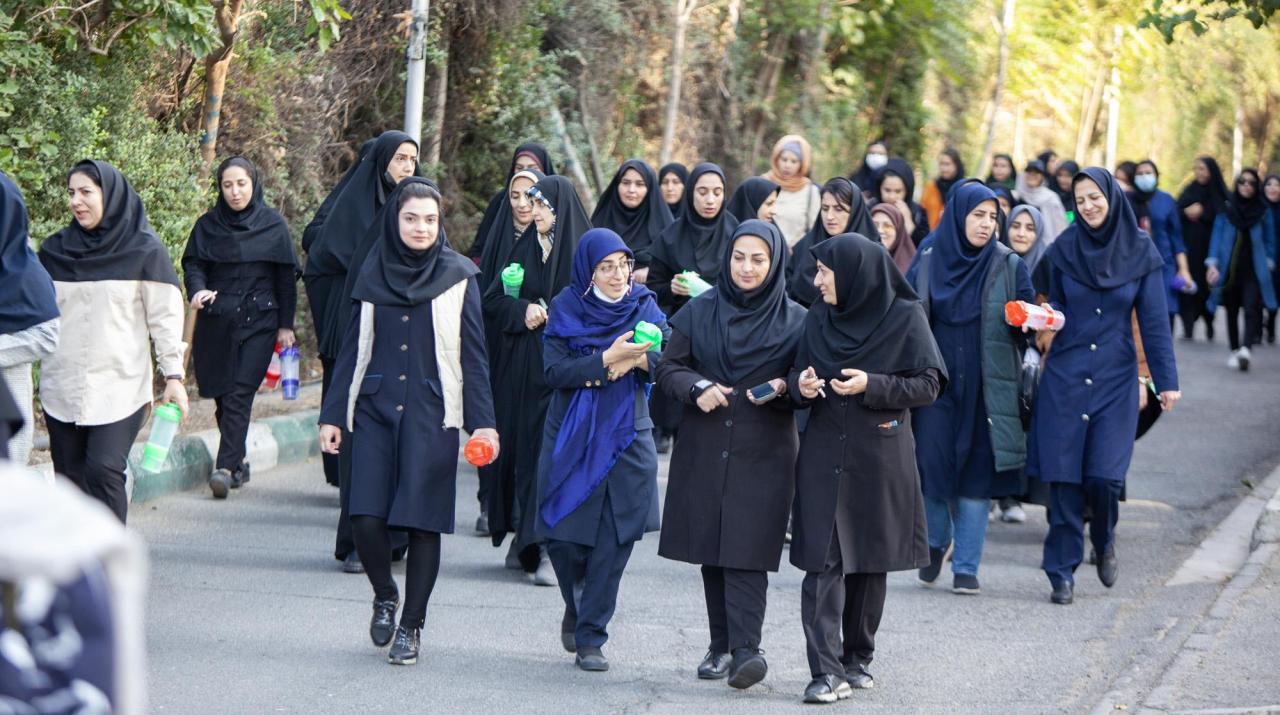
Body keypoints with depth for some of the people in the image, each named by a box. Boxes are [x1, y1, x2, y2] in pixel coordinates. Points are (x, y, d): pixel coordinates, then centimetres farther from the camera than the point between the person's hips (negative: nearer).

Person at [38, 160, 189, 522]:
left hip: (119, 387, -4)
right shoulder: (54, 250, 10)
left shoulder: (144, 251, -1)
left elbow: (165, 316, -1)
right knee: (70, 477, 1)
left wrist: (173, 376, -5)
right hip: (62, 387, 4)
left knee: (104, 471, -16)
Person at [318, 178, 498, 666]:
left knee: (423, 521, -4)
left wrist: (482, 422, -5)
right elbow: (353, 348, 11)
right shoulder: (373, 272, 8)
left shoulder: (457, 277, 2)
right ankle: (385, 597, 18)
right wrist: (333, 415, 7)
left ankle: (411, 626, 9)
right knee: (366, 516, -9)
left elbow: (472, 353, 1)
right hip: (374, 410, 2)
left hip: (431, 416, -2)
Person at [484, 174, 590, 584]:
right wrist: (522, 311, -7)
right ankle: (523, 538, 17)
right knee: (518, 446, 6)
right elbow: (492, 300, 11)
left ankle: (549, 548, -14)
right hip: (519, 369, 5)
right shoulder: (525, 248, 12)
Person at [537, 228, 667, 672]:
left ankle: (590, 638, 7)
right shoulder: (566, 309, -2)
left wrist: (633, 360, -21)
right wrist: (607, 358, -23)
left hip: (627, 439, 1)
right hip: (571, 438, -1)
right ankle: (576, 606, 30)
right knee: (563, 536, -1)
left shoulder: (642, 305, 4)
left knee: (614, 541, -2)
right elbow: (555, 372, -13)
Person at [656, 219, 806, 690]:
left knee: (746, 550, -12)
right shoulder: (699, 312, 6)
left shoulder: (795, 321, 1)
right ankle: (721, 645, 13)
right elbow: (668, 368, 7)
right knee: (711, 549, 5)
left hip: (763, 453, -3)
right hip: (704, 449, 3)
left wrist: (782, 390, -17)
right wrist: (697, 387, -12)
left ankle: (745, 647, -18)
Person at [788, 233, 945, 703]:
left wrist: (872, 386, -19)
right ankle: (827, 670, -10)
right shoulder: (819, 318, 7)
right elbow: (798, 374, 14)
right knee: (824, 563, -8)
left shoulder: (905, 317, -5)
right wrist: (800, 384, -10)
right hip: (824, 457, 2)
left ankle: (857, 659, 23)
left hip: (880, 459, -2)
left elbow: (929, 385, -6)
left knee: (869, 563, 8)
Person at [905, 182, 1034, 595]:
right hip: (936, 386, 1)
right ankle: (937, 541, 25)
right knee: (931, 465, -3)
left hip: (987, 389, -1)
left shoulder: (1009, 266, 2)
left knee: (976, 475, 0)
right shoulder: (927, 264, 5)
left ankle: (966, 566, 9)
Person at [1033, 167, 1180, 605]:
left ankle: (1104, 541, 21)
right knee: (1064, 477, -3)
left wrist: (1166, 380, -2)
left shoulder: (1140, 251, 1)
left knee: (1104, 475, -10)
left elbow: (1153, 319, 1)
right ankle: (1062, 573, 7)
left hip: (1115, 379, -1)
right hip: (1065, 375, 1)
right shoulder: (1064, 249, 3)